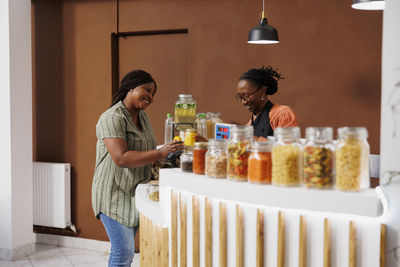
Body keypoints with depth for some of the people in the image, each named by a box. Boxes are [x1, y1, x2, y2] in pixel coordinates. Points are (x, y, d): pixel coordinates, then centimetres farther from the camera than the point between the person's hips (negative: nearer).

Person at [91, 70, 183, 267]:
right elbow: (121, 158, -28)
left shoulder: (142, 117, 12)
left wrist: (170, 151, 8)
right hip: (114, 194, -8)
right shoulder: (112, 118, -16)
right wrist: (160, 153, -32)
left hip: (135, 194, 9)